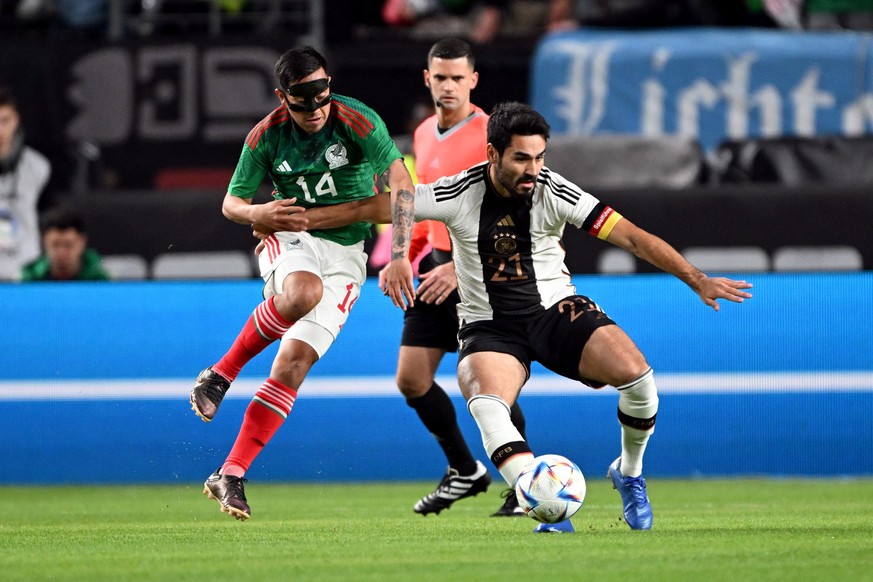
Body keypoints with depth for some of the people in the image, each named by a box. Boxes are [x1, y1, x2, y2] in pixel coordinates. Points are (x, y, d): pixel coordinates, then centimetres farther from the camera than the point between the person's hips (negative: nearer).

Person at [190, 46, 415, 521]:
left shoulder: (357, 122, -13)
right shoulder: (266, 136, -6)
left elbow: (400, 182, -16)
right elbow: (231, 203, 3)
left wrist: (399, 255, -26)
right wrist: (255, 214, -22)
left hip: (345, 252, 0)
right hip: (291, 238, 0)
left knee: (295, 359, -16)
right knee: (302, 295, -38)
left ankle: (231, 476, -13)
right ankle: (221, 374, -17)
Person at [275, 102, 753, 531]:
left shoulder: (555, 193, -12)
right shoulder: (458, 195, -13)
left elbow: (631, 236, -14)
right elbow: (372, 209, -4)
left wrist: (697, 280, -20)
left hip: (556, 309, 1)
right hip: (489, 326, -1)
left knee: (636, 373, -23)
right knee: (485, 404, -34)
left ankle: (629, 474, 5)